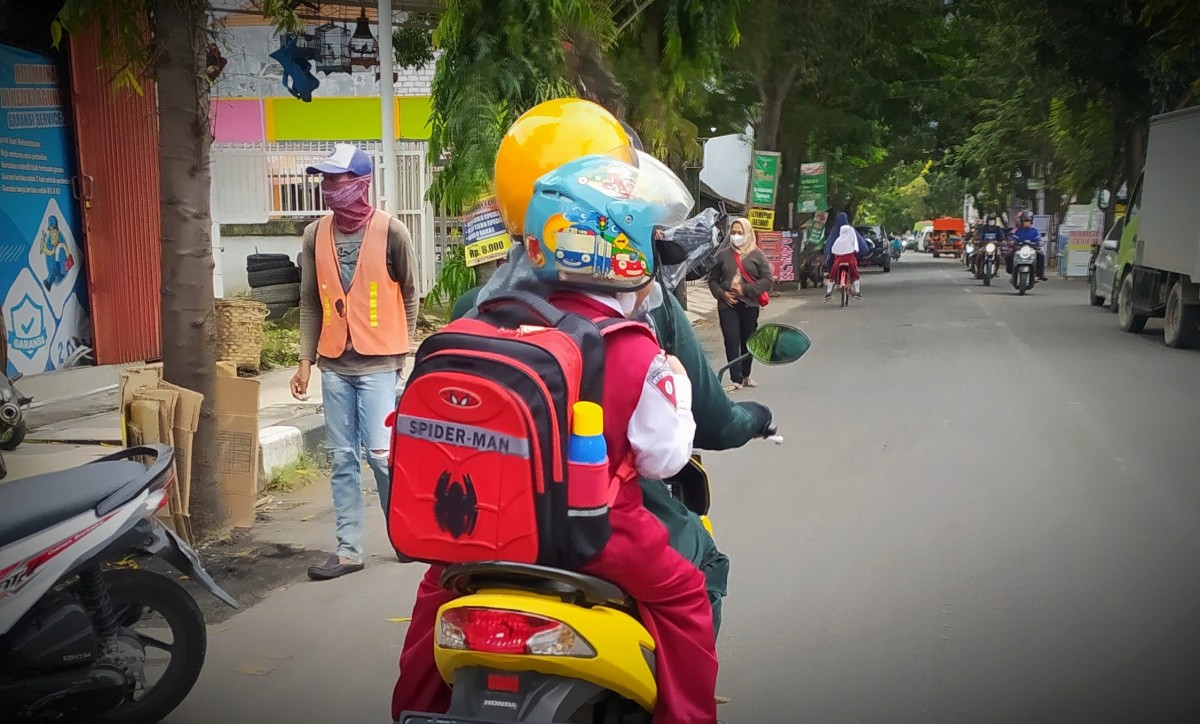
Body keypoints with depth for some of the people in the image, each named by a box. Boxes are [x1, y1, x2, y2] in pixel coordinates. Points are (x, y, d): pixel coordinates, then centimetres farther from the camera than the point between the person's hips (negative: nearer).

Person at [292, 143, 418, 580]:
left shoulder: (390, 232, -5)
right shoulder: (315, 235, 6)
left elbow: (409, 296, 4)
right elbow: (310, 303, 10)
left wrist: (401, 350, 5)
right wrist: (306, 361, 7)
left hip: (377, 364, -4)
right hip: (334, 365, 4)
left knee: (380, 454, -7)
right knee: (342, 459, 6)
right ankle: (349, 549, 12)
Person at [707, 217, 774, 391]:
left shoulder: (757, 255, 1)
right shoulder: (723, 255, 5)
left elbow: (768, 280, -3)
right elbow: (713, 279, 10)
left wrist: (746, 290, -14)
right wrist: (722, 294, -8)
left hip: (750, 305, 0)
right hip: (727, 305, 0)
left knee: (748, 341, 9)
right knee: (731, 341, -7)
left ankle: (745, 376, 25)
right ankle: (736, 380, -6)